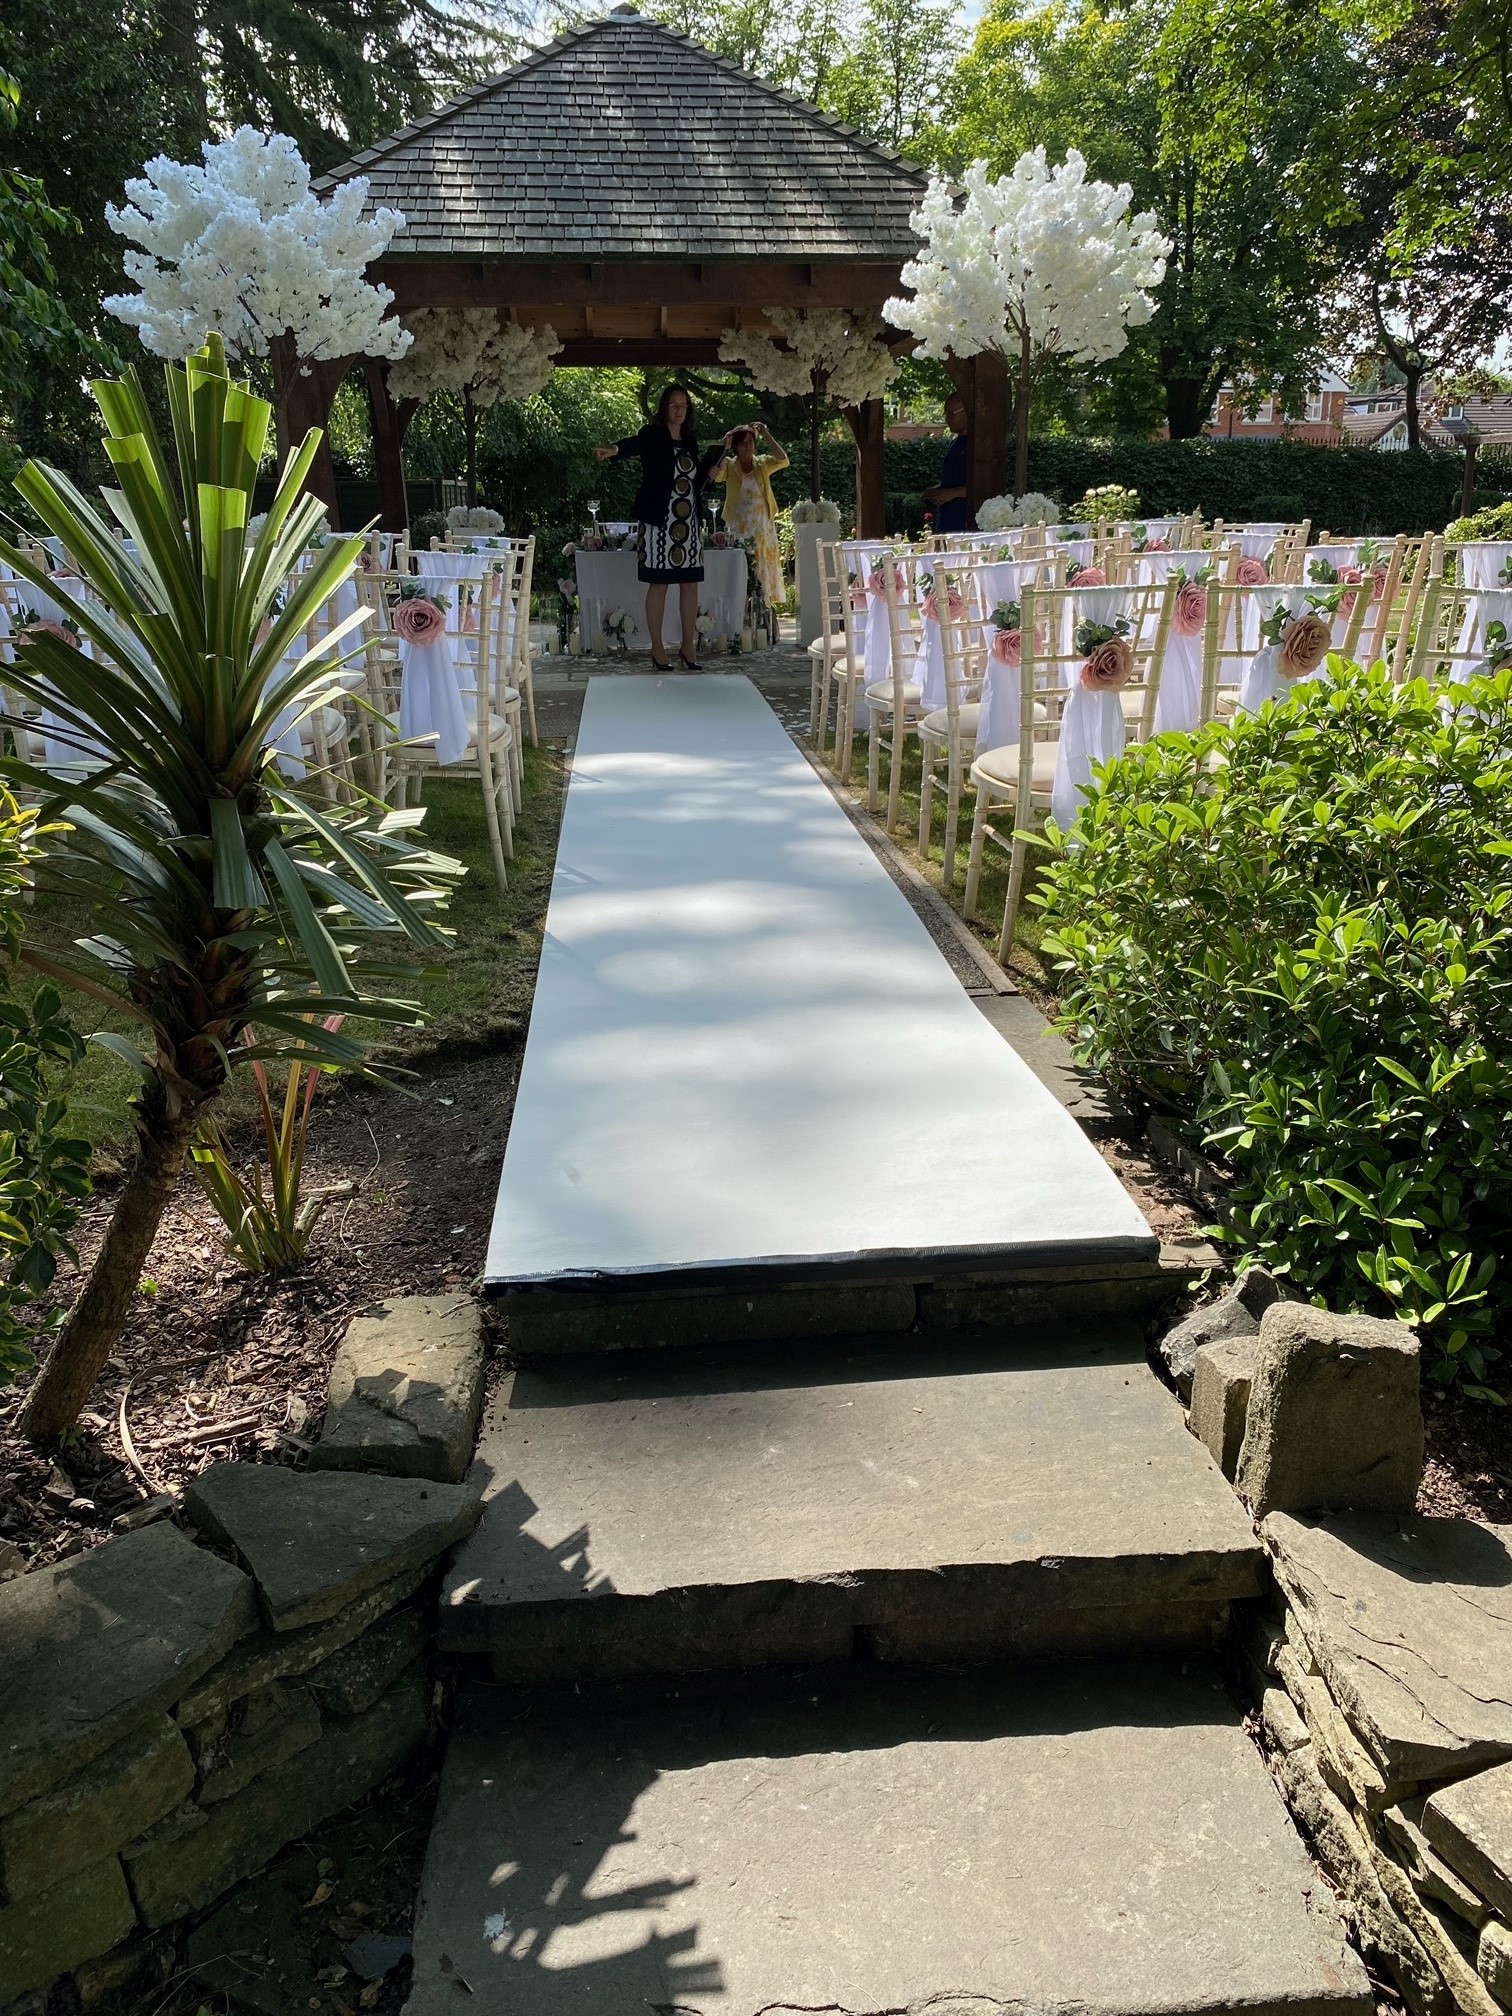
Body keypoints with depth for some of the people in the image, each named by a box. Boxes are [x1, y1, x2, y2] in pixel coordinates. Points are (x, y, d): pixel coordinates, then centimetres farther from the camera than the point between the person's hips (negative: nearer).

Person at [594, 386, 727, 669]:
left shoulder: (690, 440, 14)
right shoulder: (653, 435, -5)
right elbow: (634, 444, -28)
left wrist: (720, 449, 19)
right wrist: (614, 451, -49)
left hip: (689, 524, 6)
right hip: (660, 523, -6)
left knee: (690, 584, 5)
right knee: (659, 584, -2)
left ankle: (688, 647, 14)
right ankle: (657, 649, 6)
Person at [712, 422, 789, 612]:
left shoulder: (763, 464, 6)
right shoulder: (729, 465, 3)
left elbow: (782, 461, -11)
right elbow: (715, 475, -17)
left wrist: (766, 436, -11)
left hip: (762, 529, 2)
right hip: (737, 529, -1)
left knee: (762, 572, 4)